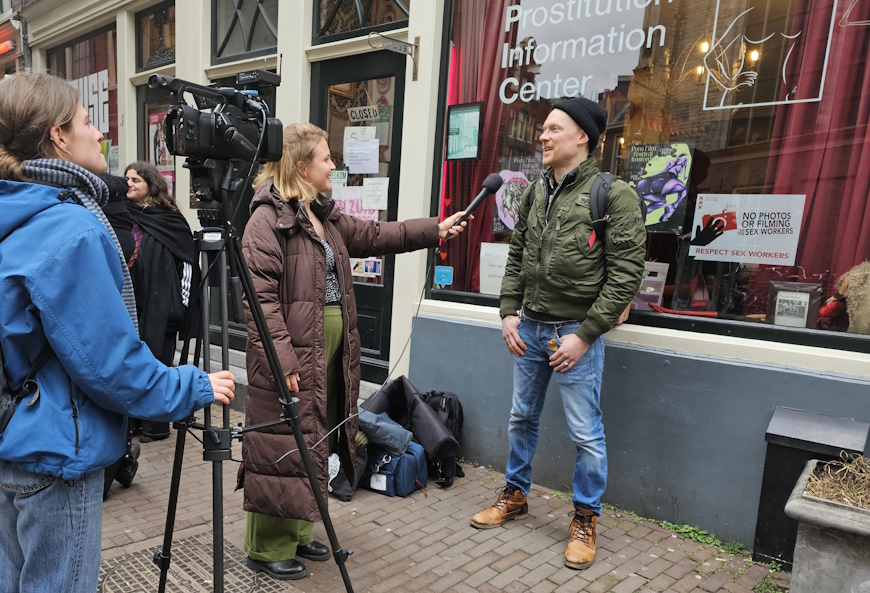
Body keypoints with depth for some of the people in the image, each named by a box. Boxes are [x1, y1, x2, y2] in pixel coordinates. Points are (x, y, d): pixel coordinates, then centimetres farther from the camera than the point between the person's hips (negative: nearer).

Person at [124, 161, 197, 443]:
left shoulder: (170, 219, 0)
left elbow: (188, 261, 0)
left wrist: (181, 302, -4)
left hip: (160, 304, -3)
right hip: (128, 302, 3)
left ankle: (156, 425, 12)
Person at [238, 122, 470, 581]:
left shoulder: (325, 216, 14)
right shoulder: (268, 218, -13)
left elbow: (373, 235, 21)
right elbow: (260, 297, -19)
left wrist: (436, 230, 20)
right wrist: (283, 360, -23)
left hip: (332, 350, 9)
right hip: (292, 354, -9)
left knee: (313, 442, 17)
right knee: (282, 447, 2)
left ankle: (296, 533, 34)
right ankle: (266, 548, 21)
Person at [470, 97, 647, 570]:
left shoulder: (614, 195, -10)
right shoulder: (535, 192, 9)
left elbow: (625, 274, -14)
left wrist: (584, 335, -17)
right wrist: (509, 313, 3)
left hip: (576, 332, -6)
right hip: (529, 327, 6)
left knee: (586, 433, 5)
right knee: (521, 418, 18)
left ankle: (585, 520, 25)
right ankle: (515, 495, 39)